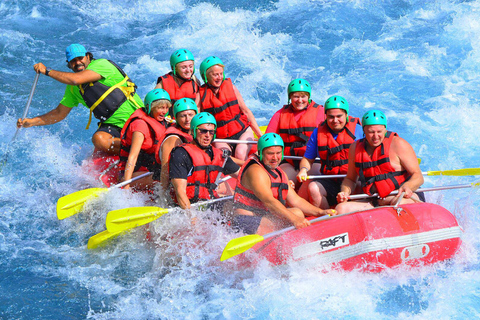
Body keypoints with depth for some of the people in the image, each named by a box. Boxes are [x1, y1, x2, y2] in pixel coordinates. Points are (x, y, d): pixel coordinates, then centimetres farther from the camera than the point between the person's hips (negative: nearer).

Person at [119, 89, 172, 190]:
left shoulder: (162, 123, 11)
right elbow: (132, 157, -22)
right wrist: (126, 186, -29)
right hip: (135, 173, -8)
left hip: (151, 170, 8)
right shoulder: (140, 124, -15)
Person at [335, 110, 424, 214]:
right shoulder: (355, 148, 9)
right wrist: (345, 192, -1)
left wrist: (407, 187, -28)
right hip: (374, 203, 5)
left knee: (399, 203, -41)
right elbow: (350, 179, 21)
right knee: (341, 208, -18)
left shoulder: (398, 144, -5)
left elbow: (418, 177, -6)